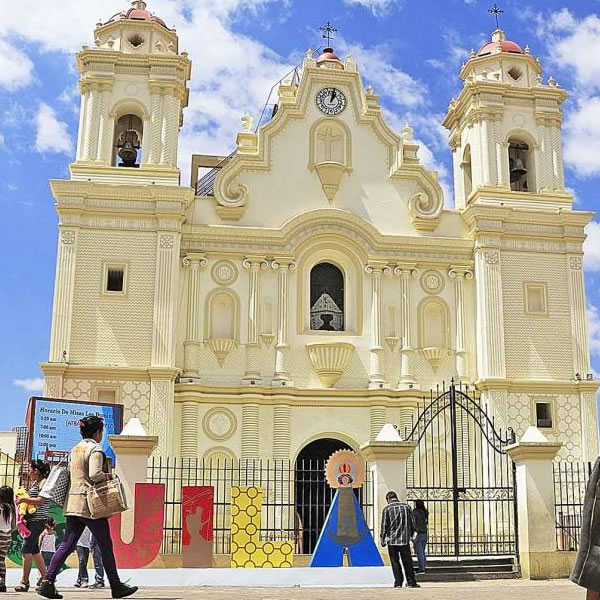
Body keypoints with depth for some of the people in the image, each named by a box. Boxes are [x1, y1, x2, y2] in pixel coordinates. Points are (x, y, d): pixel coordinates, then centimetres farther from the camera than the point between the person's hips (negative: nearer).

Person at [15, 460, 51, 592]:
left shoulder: (44, 482, -9)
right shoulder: (34, 483, 19)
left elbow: (40, 501, -20)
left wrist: (24, 499, -13)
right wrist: (22, 498, 9)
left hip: (38, 520, -10)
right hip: (31, 520, 10)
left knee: (26, 549, -13)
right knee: (34, 550, 13)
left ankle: (24, 581, -12)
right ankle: (44, 576, 21)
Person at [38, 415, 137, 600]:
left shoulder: (75, 449, 15)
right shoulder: (95, 449, -11)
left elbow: (70, 473, 19)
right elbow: (95, 474, -24)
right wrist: (107, 476, -5)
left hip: (72, 503, 8)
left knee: (67, 544, 7)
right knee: (105, 546, 3)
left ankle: (47, 582, -5)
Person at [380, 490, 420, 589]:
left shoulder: (386, 509, -5)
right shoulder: (406, 506, 4)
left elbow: (384, 525, -5)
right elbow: (412, 523, 8)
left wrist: (382, 539, 3)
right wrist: (411, 535, 20)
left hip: (392, 540, -2)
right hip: (405, 539, 2)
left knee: (395, 562, 6)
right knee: (407, 562, 10)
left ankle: (398, 582, 4)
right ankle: (411, 582, 11)